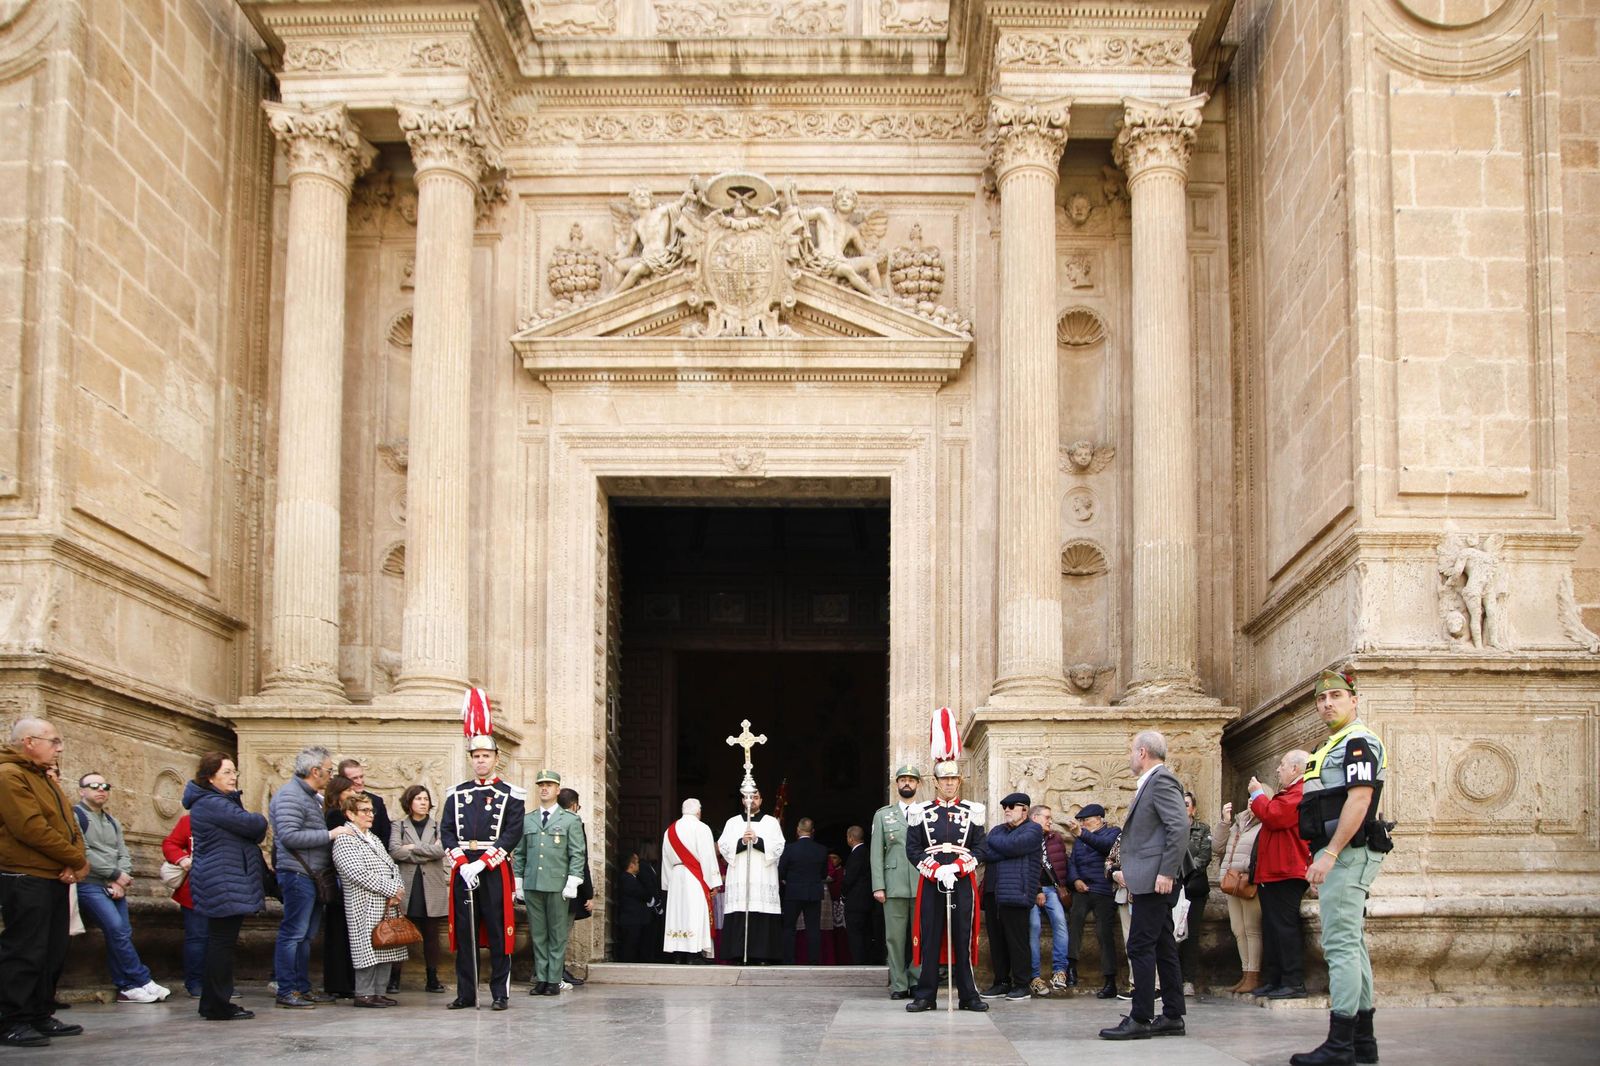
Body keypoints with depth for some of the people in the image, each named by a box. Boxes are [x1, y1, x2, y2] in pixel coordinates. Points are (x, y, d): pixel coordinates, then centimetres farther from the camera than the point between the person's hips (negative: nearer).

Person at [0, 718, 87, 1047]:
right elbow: (32, 829, -20)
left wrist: (76, 863, -5)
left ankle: (40, 1015, 19)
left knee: (53, 952, 11)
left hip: (55, 879, 10)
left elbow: (69, 825, 16)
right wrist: (78, 861, -13)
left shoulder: (44, 778, 19)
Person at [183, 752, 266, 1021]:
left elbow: (254, 831, 18)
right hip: (222, 885, -11)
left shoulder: (223, 802, 19)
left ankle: (214, 1004, 18)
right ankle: (218, 1006, -4)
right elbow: (254, 824, -19)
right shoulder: (211, 804, -15)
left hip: (226, 885, 11)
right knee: (222, 943, -7)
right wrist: (256, 820, 2)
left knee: (220, 943, 13)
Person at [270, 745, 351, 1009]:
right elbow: (290, 836, -22)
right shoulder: (290, 796, -13)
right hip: (298, 875, -10)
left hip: (312, 876, 10)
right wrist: (330, 834, -19)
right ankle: (287, 992, -4)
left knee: (307, 935, 13)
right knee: (293, 933, -7)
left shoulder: (311, 797, 19)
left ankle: (302, 988, 18)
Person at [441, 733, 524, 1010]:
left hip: (495, 871, -3)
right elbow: (446, 832, 4)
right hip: (463, 871, 3)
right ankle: (465, 994, 10)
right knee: (464, 933, 4)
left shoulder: (510, 795, 3)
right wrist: (462, 865, -11)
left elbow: (513, 835, -7)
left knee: (498, 933, -1)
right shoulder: (456, 794, 12)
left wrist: (482, 863, -16)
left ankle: (500, 994, 4)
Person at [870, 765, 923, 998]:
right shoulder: (882, 815, 13)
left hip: (923, 884, 0)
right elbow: (876, 852, 8)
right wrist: (878, 886, -1)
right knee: (895, 936, -1)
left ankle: (918, 983, 6)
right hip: (895, 886, 0)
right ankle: (899, 985, 4)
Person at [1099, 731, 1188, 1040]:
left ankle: (1140, 1019, -9)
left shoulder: (1162, 780, -11)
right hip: (1150, 883, 11)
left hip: (1155, 881, -11)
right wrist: (1130, 875, 20)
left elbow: (1180, 826, -21)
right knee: (1163, 947, 10)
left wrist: (1166, 873, -23)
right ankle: (1172, 1017, 14)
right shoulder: (1151, 783, 20)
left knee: (1140, 947, -10)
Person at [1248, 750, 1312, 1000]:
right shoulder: (1291, 792, 25)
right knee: (1272, 928, 11)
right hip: (1273, 873, 11)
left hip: (1286, 874, -11)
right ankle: (1272, 980, 15)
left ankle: (1294, 982, -10)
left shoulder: (1299, 793, -13)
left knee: (1285, 926, -11)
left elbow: (1274, 817, -22)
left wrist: (1258, 795, -7)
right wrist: (1259, 805, 12)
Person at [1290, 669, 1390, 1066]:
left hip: (1348, 853, -11)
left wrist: (1329, 854, -25)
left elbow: (1359, 799, -21)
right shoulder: (1334, 746, 22)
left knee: (1340, 945, -13)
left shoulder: (1358, 741, -10)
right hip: (1339, 855, 11)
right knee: (1351, 946, 11)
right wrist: (1322, 859, 22)